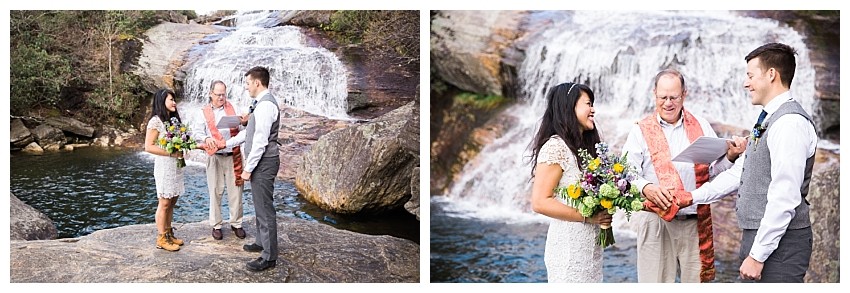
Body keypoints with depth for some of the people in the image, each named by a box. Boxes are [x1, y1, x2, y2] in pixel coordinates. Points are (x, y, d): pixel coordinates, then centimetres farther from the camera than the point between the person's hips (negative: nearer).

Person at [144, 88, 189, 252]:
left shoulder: (174, 119, 14)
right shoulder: (156, 121, -10)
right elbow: (148, 147, -14)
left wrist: (182, 150, 0)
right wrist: (171, 153, -17)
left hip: (176, 165, 7)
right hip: (164, 165, -7)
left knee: (172, 202, 11)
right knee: (164, 203, -3)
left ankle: (169, 234, 19)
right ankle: (161, 239, 3)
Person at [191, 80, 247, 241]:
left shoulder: (233, 108, 9)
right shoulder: (203, 112, 5)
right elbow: (197, 131, -3)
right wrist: (206, 139, -25)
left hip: (234, 156, 1)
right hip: (215, 157, -1)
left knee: (235, 191, 3)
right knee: (215, 192, 4)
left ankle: (236, 223, 16)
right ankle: (216, 225, 15)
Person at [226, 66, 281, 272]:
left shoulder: (265, 105, -19)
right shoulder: (261, 103, 14)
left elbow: (260, 141, -22)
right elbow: (248, 132, 22)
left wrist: (248, 168, -18)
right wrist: (225, 144, 23)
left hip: (263, 163, -10)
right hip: (260, 162, 10)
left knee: (265, 208, -5)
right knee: (260, 206, 21)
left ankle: (269, 257, 0)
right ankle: (262, 243, 35)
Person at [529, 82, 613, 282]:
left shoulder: (585, 147, 13)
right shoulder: (556, 147, -14)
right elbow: (540, 202, -19)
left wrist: (604, 212, -1)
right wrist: (587, 217, -17)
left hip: (591, 245, 8)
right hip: (569, 246, -8)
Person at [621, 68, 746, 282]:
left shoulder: (701, 126, 12)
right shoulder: (641, 131, 4)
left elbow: (715, 169, 9)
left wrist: (731, 156, -12)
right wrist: (646, 188, -25)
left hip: (696, 222, 3)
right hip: (656, 222, -2)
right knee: (655, 282, -10)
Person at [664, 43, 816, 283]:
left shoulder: (790, 123, -17)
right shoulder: (768, 121, 14)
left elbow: (784, 198, -22)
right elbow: (740, 172, 21)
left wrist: (757, 255, -20)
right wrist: (693, 197, 17)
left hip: (779, 241, -9)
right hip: (757, 235, 9)